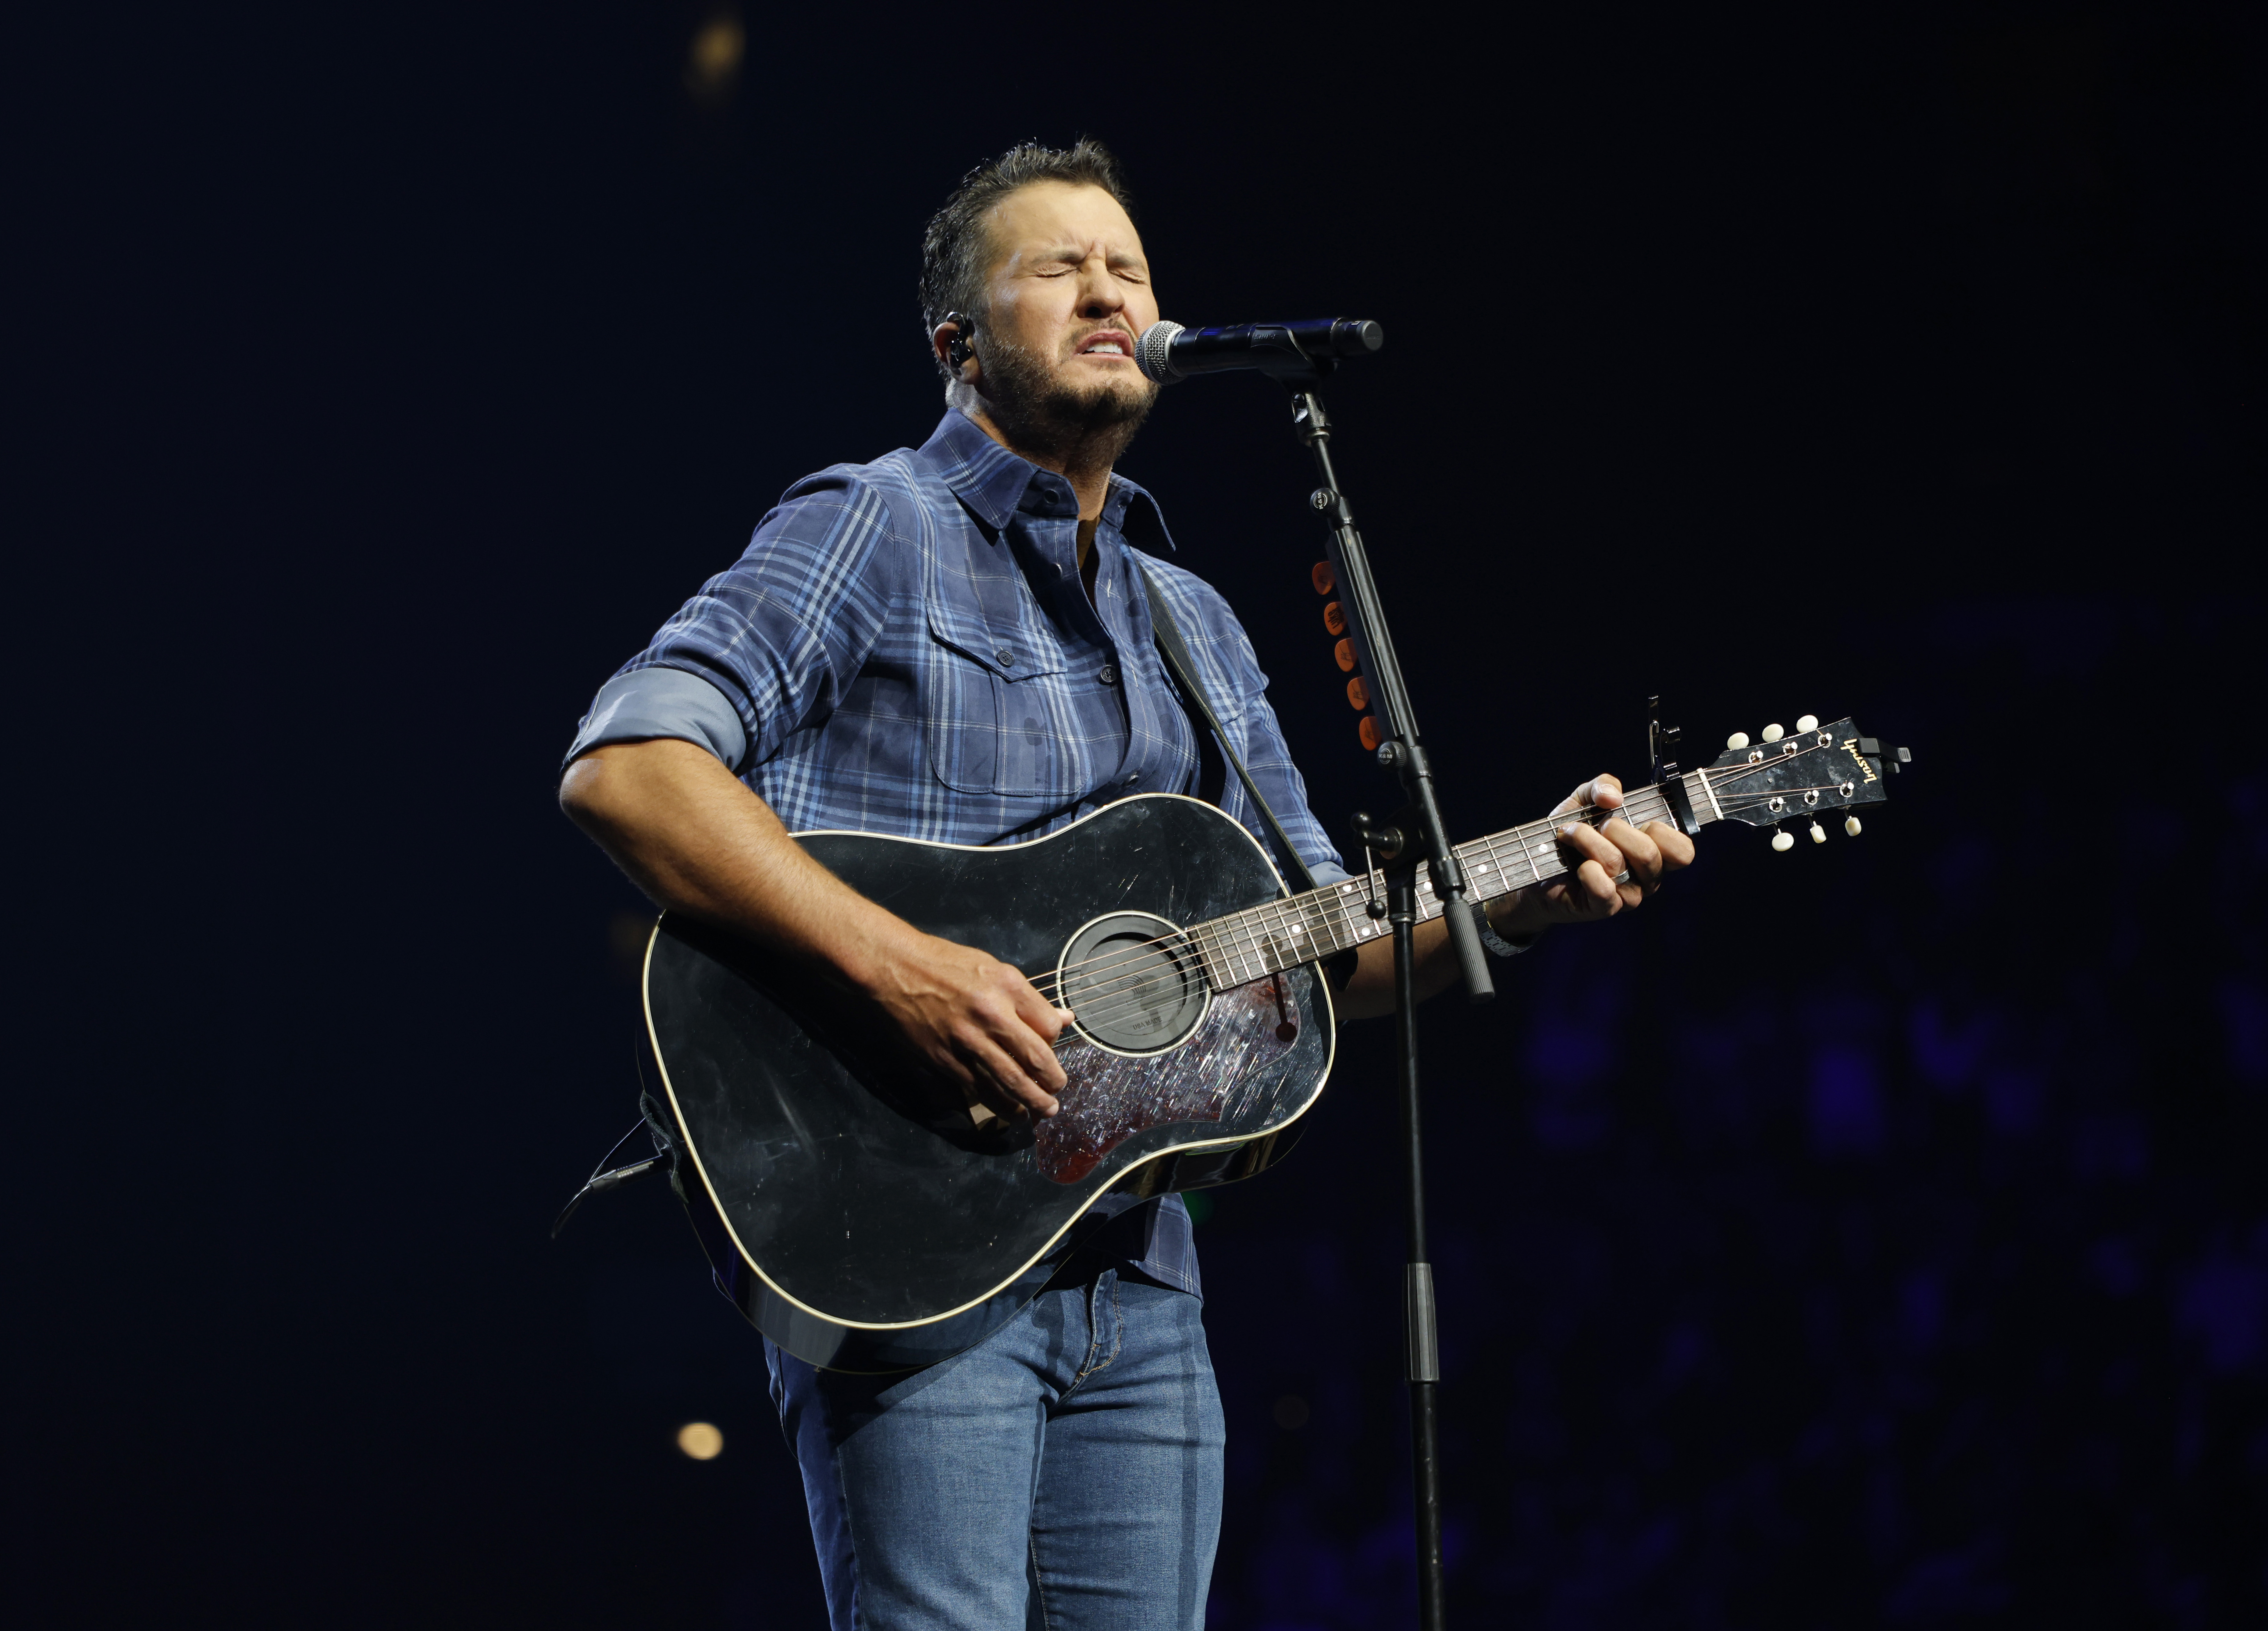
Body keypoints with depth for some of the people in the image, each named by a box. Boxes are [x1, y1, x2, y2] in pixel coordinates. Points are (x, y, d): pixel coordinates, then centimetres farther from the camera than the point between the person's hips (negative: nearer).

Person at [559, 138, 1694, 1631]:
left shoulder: (1195, 630, 22)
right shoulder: (875, 532, -1)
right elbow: (620, 766, -15)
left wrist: (1517, 903, 3)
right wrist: (895, 964, -24)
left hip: (1135, 1272, 7)